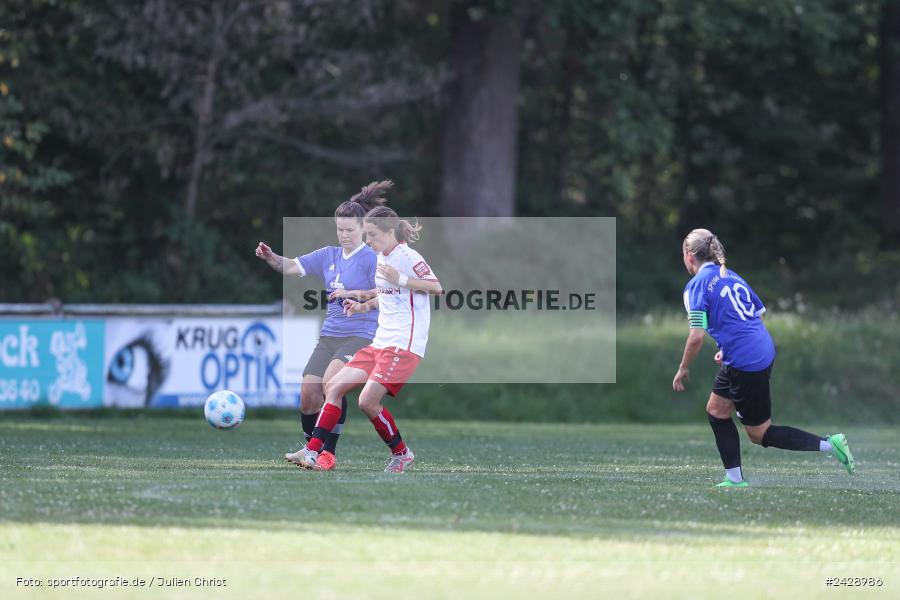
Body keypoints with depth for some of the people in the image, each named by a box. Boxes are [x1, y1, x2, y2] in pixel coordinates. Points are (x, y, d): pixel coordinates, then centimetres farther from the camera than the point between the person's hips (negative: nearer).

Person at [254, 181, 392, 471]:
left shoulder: (373, 258, -5)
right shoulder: (329, 255, 13)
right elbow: (293, 266, 10)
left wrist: (350, 294, -18)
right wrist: (271, 257, -9)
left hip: (361, 335, -6)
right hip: (329, 335, 7)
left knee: (332, 381, -28)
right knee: (308, 393, -2)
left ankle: (328, 452, -24)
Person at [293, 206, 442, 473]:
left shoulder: (407, 257, -10)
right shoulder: (381, 258, 17)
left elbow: (436, 287, -19)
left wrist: (400, 279, -25)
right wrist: (364, 307, 16)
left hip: (403, 345, -10)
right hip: (381, 342, 10)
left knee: (368, 400, -17)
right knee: (334, 386, 0)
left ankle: (401, 454, 4)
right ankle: (312, 452, -2)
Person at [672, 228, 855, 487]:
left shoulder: (696, 285, -8)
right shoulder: (732, 277, 16)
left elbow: (697, 336, -15)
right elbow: (759, 313, 19)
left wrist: (683, 369, -1)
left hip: (745, 365, -9)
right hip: (763, 350, 9)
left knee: (760, 434, 3)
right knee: (716, 411, 17)